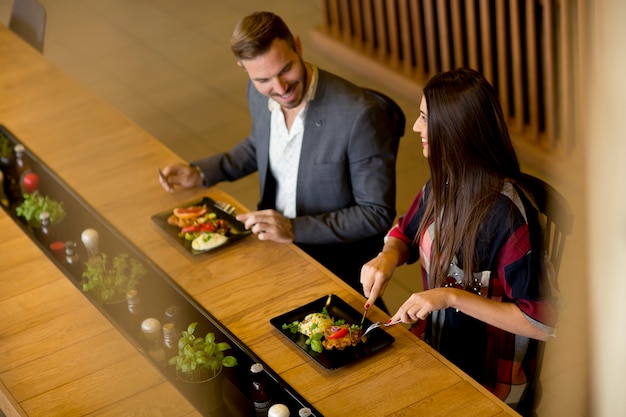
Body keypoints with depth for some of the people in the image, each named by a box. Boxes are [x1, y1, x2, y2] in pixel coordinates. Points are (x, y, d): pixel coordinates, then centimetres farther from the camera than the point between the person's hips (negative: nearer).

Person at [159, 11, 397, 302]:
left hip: (337, 260, -6)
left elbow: (378, 214, -20)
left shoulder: (360, 115, -27)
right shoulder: (259, 93, -5)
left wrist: (295, 229, -26)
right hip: (273, 235, 7)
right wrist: (200, 173, 7)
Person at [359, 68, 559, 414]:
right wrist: (387, 256, -7)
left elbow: (542, 323, -24)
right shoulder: (443, 184, -3)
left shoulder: (507, 214, -25)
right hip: (433, 351, 6)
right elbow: (405, 232, 16)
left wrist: (452, 296, -28)